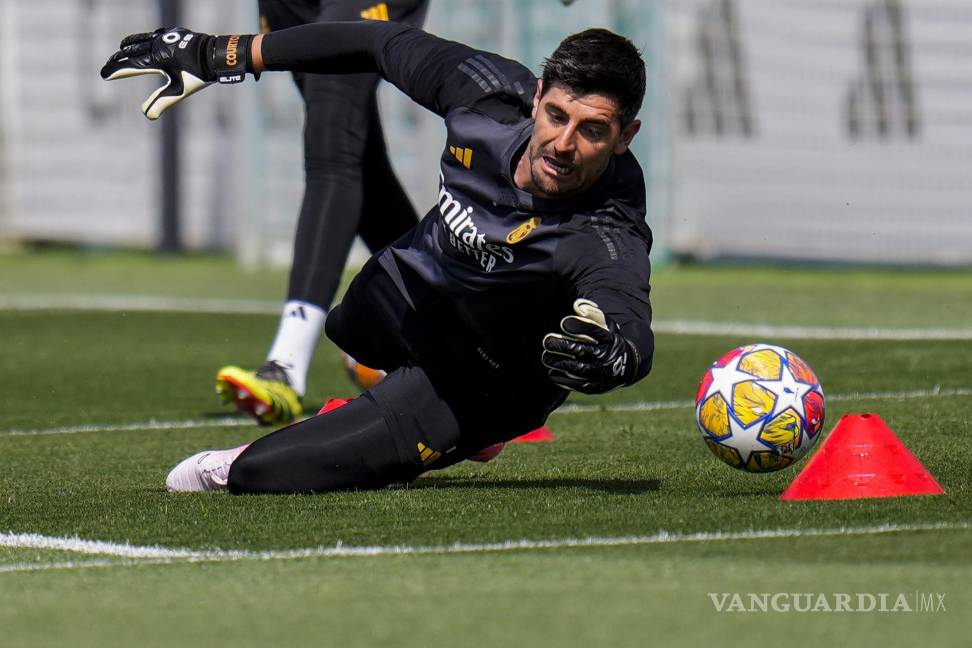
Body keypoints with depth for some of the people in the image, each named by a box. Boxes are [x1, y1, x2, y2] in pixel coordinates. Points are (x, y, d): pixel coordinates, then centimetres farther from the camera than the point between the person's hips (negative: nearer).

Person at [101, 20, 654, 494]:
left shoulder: (606, 237, -40)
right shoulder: (490, 89, -25)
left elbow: (628, 316, -58)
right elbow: (380, 44, -9)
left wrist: (607, 353, -83)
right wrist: (217, 55, -3)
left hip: (479, 379, -6)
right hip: (402, 289, 6)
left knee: (257, 472, -15)